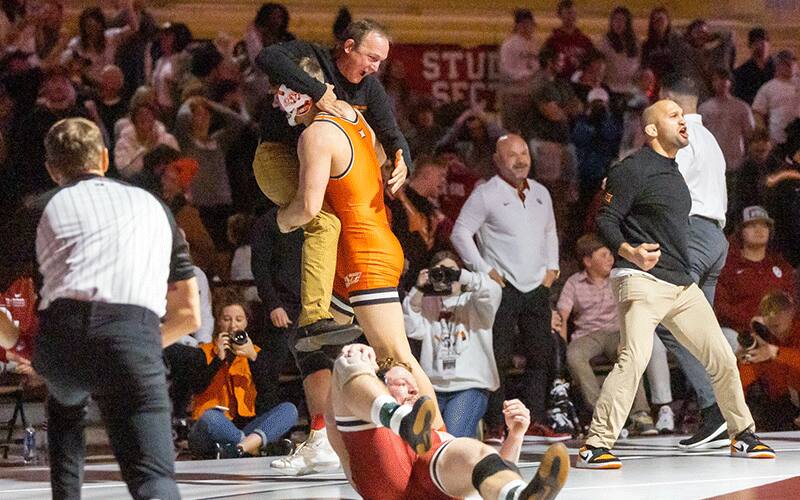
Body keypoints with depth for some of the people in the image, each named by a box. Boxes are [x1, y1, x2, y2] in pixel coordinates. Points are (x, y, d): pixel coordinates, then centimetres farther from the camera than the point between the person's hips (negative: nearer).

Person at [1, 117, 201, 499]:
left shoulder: (42, 209, 24)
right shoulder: (154, 207, 29)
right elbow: (189, 315, 30)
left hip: (59, 339, 1)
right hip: (134, 337, -1)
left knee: (65, 403, 36)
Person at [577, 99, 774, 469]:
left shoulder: (674, 172, 21)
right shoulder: (634, 169, -5)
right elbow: (605, 220, -12)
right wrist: (629, 252, -28)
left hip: (683, 286, 9)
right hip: (642, 281, -9)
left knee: (722, 359, 10)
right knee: (635, 358, -24)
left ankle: (742, 436, 27)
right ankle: (595, 447, -23)